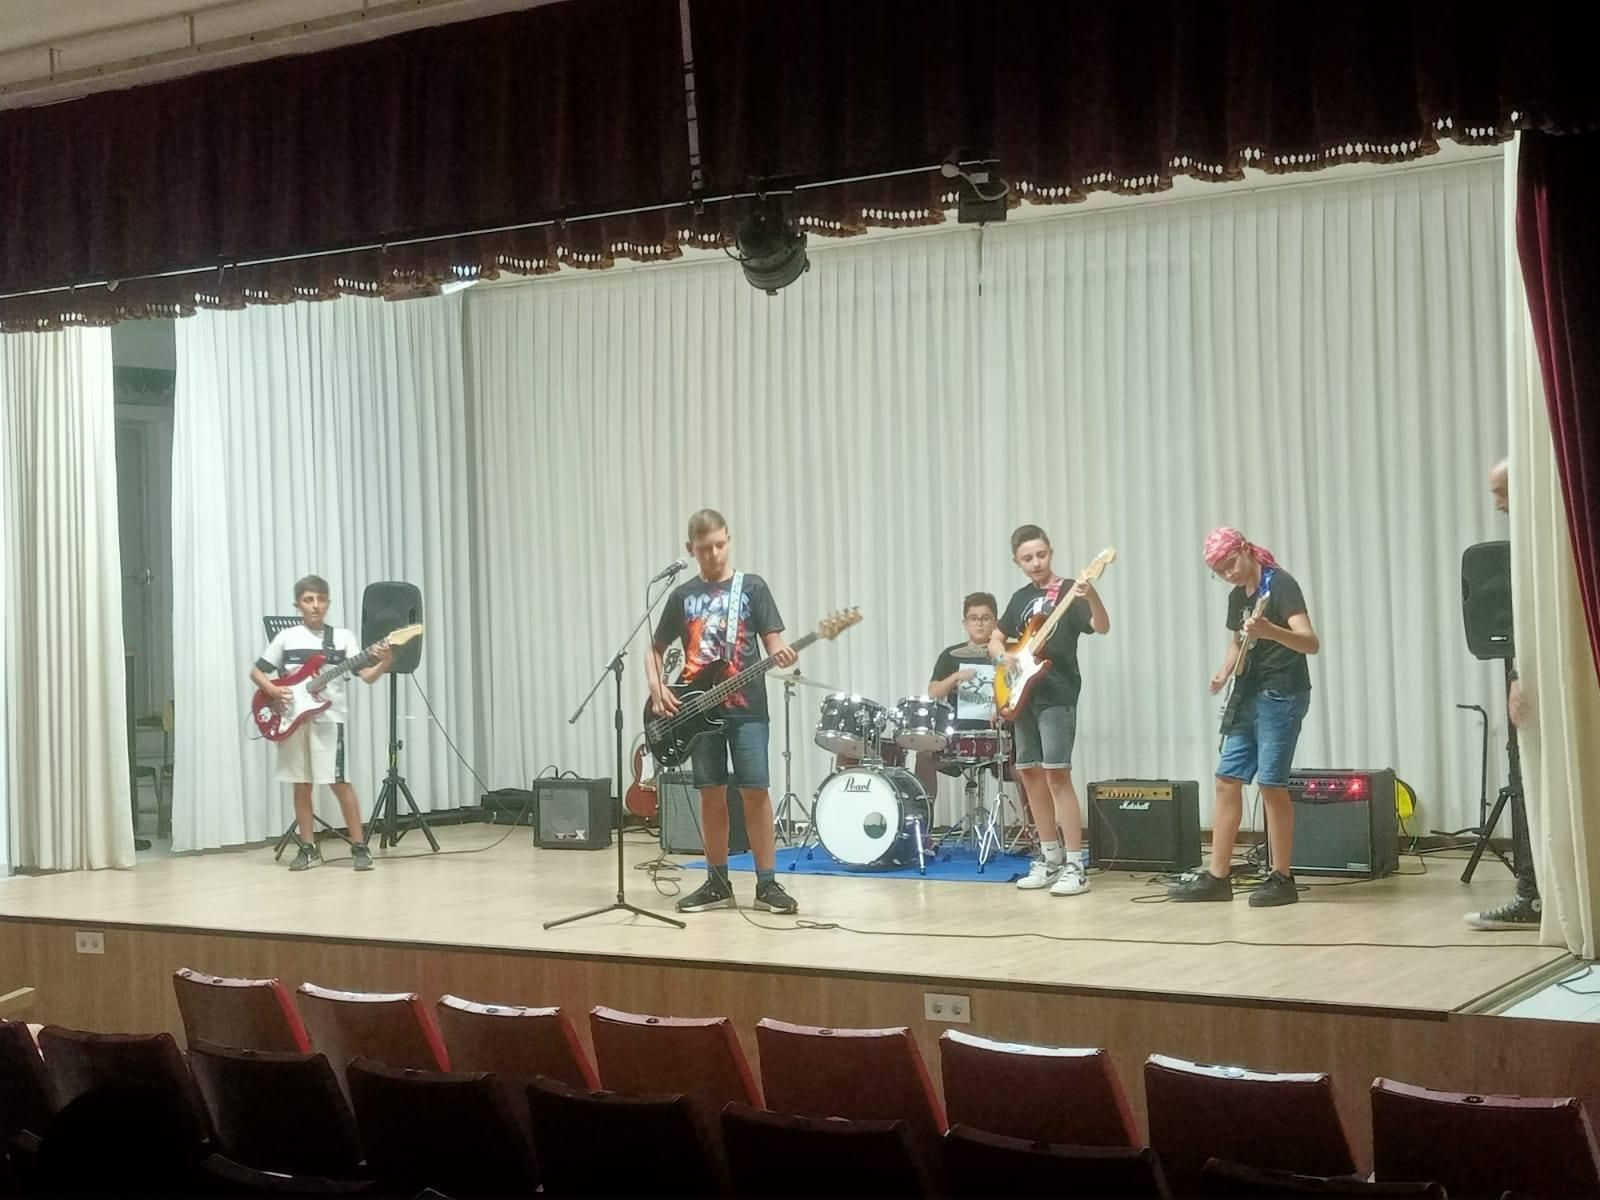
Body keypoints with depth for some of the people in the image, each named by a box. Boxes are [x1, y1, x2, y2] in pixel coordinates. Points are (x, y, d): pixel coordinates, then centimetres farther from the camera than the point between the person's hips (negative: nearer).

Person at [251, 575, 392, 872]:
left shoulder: (342, 637, 3)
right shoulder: (286, 638, 7)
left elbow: (367, 676, -6)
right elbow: (256, 671, 12)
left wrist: (385, 662, -26)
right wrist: (272, 690, -8)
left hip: (328, 718, -2)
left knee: (339, 782, -7)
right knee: (301, 785, 7)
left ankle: (359, 847, 0)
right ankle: (308, 848, 16)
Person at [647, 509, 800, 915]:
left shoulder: (753, 587, 2)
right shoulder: (683, 596, 8)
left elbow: (773, 642, -1)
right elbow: (655, 650, 15)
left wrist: (782, 655, -24)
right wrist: (657, 688, -2)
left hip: (747, 708, -2)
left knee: (755, 792, -6)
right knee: (712, 794, 6)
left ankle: (767, 883, 0)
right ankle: (717, 883, 14)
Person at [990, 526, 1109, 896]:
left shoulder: (1069, 592, -5)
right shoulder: (1020, 598, 14)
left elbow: (1102, 627, -20)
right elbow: (995, 639, 22)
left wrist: (1091, 595, -40)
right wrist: (1003, 656, -2)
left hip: (1057, 696, -7)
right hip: (1024, 695, 7)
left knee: (1057, 774, -13)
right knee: (1030, 774, 9)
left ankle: (1075, 865, -11)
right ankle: (1051, 856, 20)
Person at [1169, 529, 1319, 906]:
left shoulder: (1281, 584, -14)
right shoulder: (1237, 595, 12)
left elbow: (1311, 643, -24)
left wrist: (1270, 631, -43)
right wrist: (1224, 674, 7)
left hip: (1281, 696, -9)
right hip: (1248, 697, 9)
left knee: (1271, 784, -9)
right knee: (1227, 781, 6)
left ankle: (1282, 879, 0)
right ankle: (1217, 876, 11)